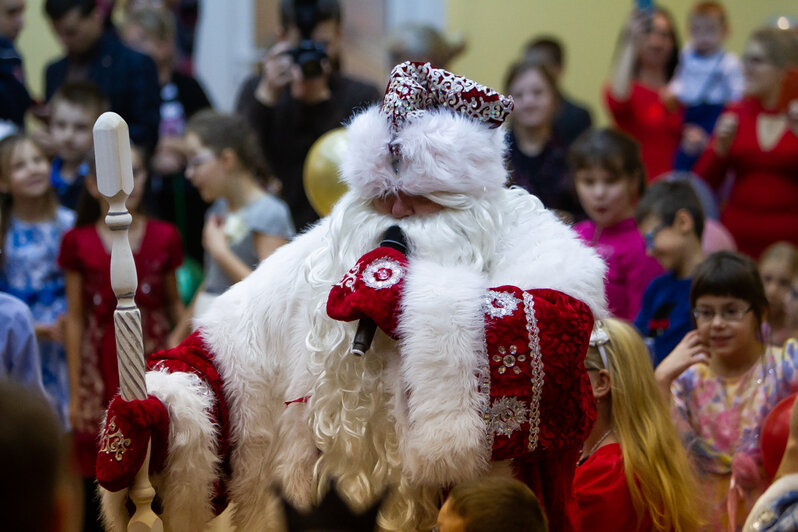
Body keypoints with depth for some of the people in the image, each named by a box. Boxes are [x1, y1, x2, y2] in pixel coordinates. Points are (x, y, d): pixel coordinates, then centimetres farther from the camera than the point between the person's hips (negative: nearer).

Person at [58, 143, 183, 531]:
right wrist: (75, 392, 1)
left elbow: (174, 303, 9)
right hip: (101, 369, 0)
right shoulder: (78, 243, 0)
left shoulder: (163, 237, 1)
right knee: (98, 483, 2)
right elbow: (75, 319, 2)